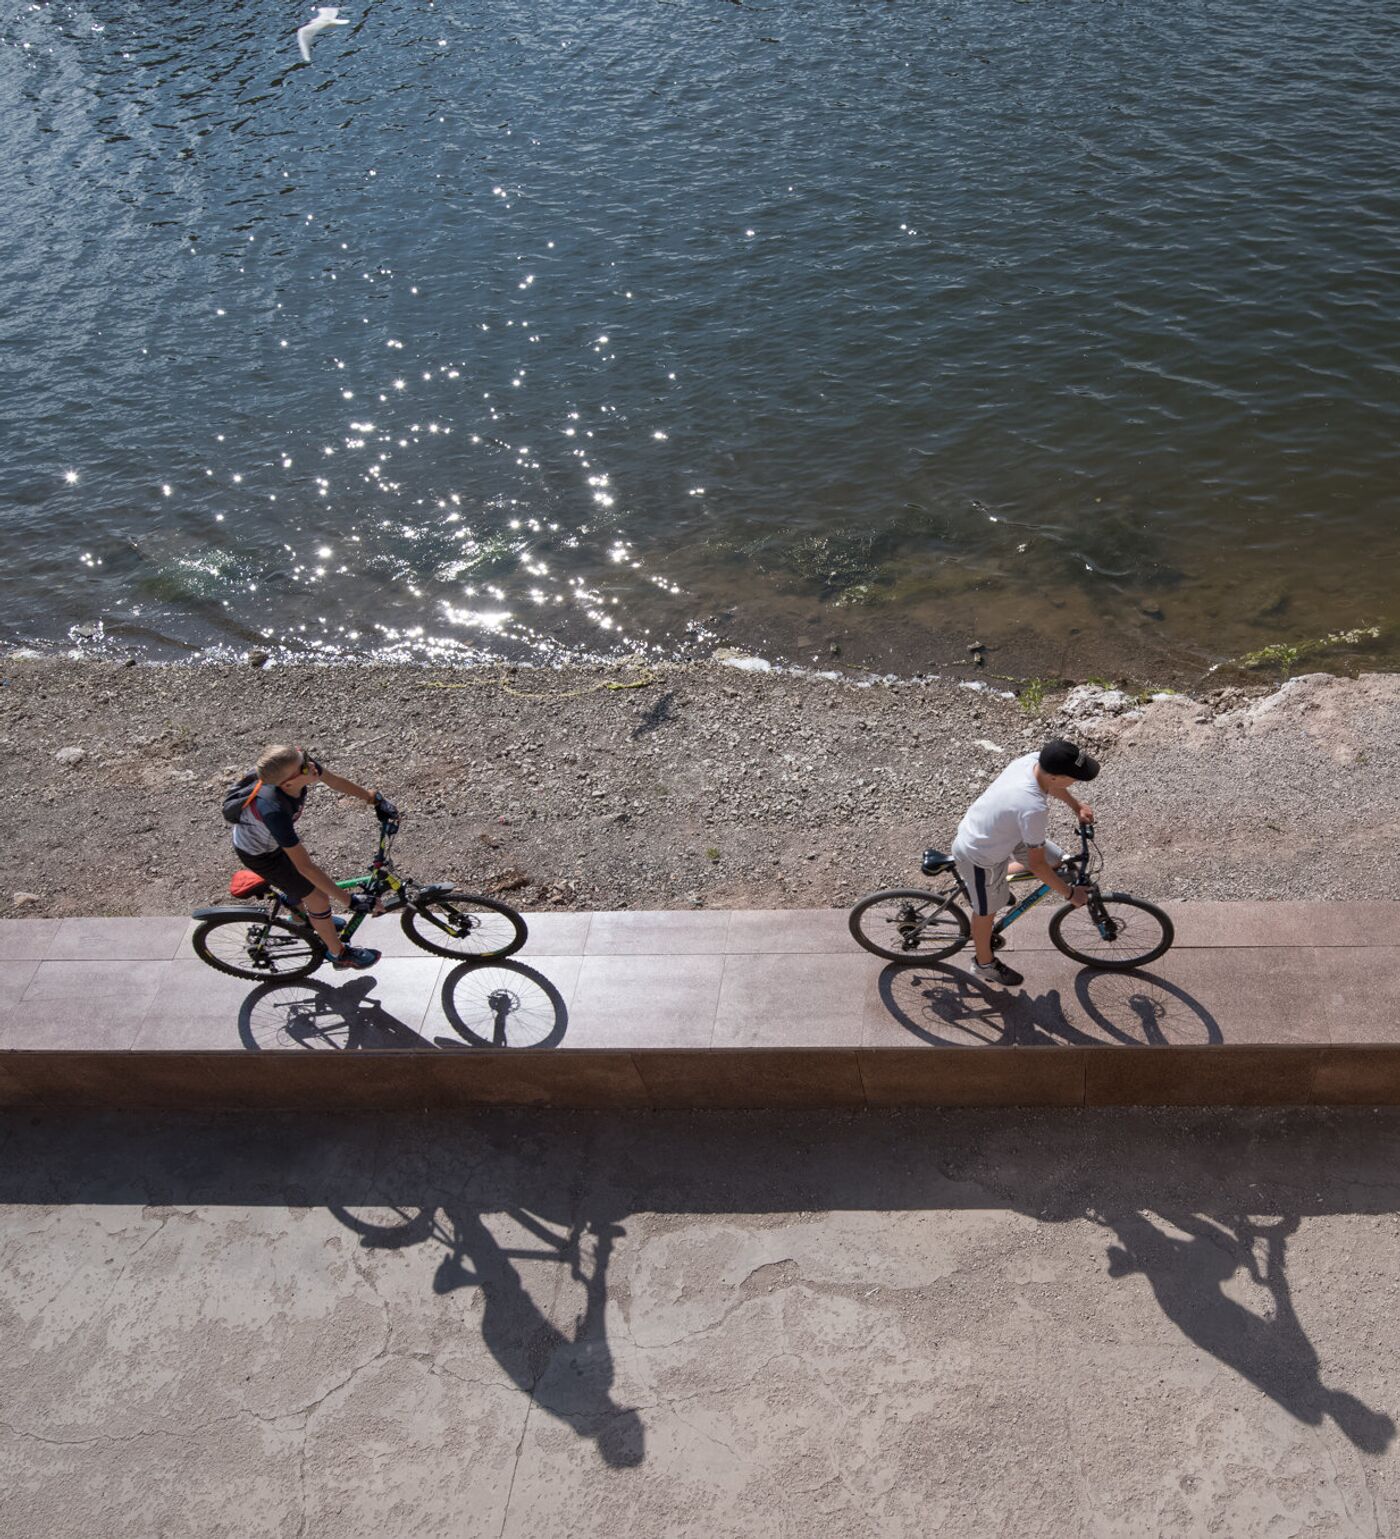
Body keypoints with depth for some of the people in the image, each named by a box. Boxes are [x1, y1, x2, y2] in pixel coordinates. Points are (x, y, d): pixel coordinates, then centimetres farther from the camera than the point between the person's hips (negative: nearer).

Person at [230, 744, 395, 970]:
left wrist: (376, 799, -1)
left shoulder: (298, 763, -29)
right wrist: (350, 902, -38)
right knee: (319, 899, 4)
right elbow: (305, 866, -41)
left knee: (300, 882, 28)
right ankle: (339, 954, 28)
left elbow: (335, 781, -7)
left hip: (273, 839, 6)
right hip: (258, 854, -6)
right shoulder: (274, 810, -46)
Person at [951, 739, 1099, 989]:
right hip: (979, 856, -7)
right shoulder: (1033, 809, -40)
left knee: (1057, 861, 15)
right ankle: (985, 964, 45)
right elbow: (1037, 865, -26)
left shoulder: (1033, 760, -18)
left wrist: (1077, 806, 15)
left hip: (983, 831, 8)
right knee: (987, 912, 18)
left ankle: (1000, 881, 36)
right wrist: (1070, 894, -13)